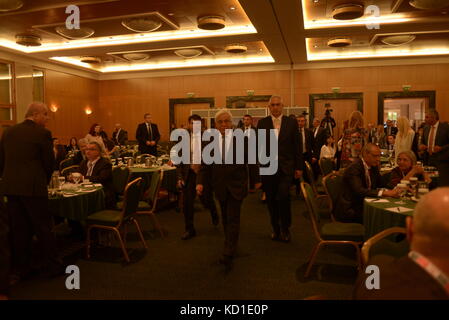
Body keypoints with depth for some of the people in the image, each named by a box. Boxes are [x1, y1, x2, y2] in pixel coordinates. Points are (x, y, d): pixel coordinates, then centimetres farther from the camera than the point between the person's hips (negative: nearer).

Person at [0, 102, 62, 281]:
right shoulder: (42, 133, -8)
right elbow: (49, 162, -5)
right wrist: (44, 182, 11)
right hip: (32, 186, -6)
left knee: (18, 228, 14)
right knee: (43, 227, 5)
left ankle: (20, 267, 23)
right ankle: (51, 266, 15)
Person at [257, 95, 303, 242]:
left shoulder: (291, 122, 5)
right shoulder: (262, 123, 5)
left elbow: (297, 146, 5)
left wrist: (299, 167, 2)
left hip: (285, 167, -1)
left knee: (283, 197, -14)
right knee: (271, 200, 8)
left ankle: (285, 228, 8)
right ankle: (276, 229, 26)